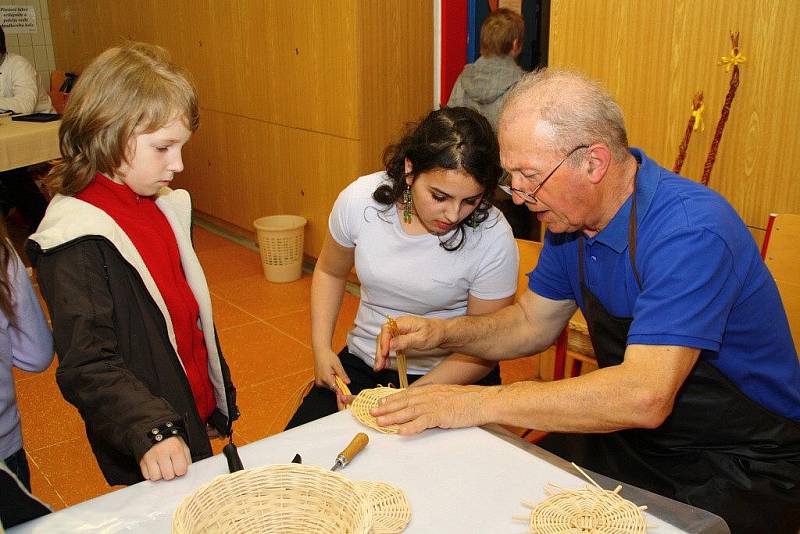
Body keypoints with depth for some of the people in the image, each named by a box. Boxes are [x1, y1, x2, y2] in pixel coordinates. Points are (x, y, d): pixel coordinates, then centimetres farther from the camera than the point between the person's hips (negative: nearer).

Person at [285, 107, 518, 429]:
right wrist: (322, 349, -1)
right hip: (363, 363, 2)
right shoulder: (359, 200, -12)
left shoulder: (493, 239, -20)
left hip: (452, 377, -2)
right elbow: (330, 272, 9)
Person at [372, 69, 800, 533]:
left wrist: (480, 402, -32)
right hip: (633, 436, 6)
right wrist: (442, 332, -7)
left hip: (740, 467, -6)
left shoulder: (690, 231, -29)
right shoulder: (570, 216, -2)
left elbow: (644, 398, -37)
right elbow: (533, 323, 10)